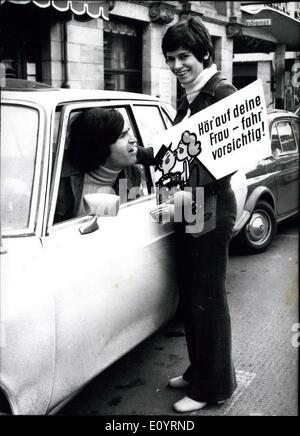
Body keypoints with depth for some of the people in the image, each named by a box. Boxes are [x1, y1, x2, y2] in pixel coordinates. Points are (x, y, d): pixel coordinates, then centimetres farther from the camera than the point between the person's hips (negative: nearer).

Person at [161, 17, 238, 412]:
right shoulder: (190, 97, 13)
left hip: (211, 206, -9)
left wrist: (195, 188, -29)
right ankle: (198, 371, 33)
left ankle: (214, 387, 18)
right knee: (190, 295, 17)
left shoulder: (220, 91, -13)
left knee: (207, 298, 2)